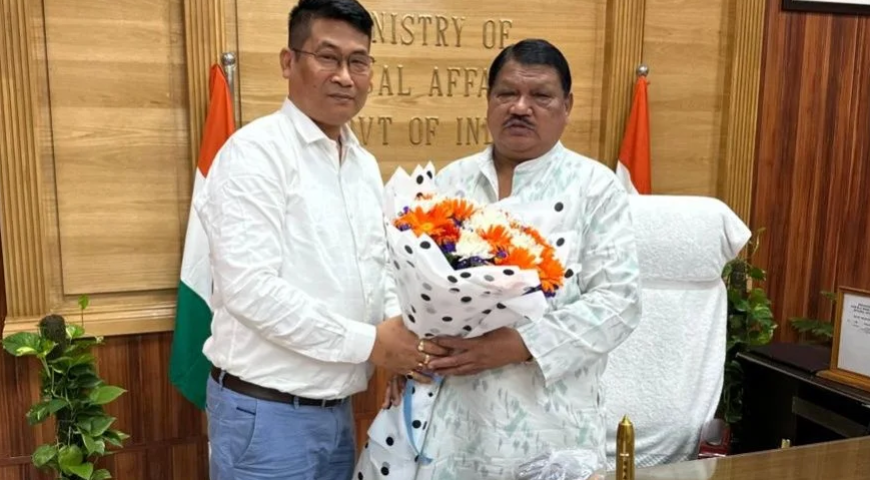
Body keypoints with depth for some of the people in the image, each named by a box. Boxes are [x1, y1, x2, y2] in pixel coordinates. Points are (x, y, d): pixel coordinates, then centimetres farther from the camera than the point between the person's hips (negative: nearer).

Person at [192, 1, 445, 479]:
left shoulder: (365, 164, 9)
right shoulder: (254, 152, -15)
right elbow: (249, 288, -24)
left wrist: (404, 331, -6)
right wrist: (369, 341, -19)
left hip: (337, 410, 7)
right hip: (265, 412, -7)